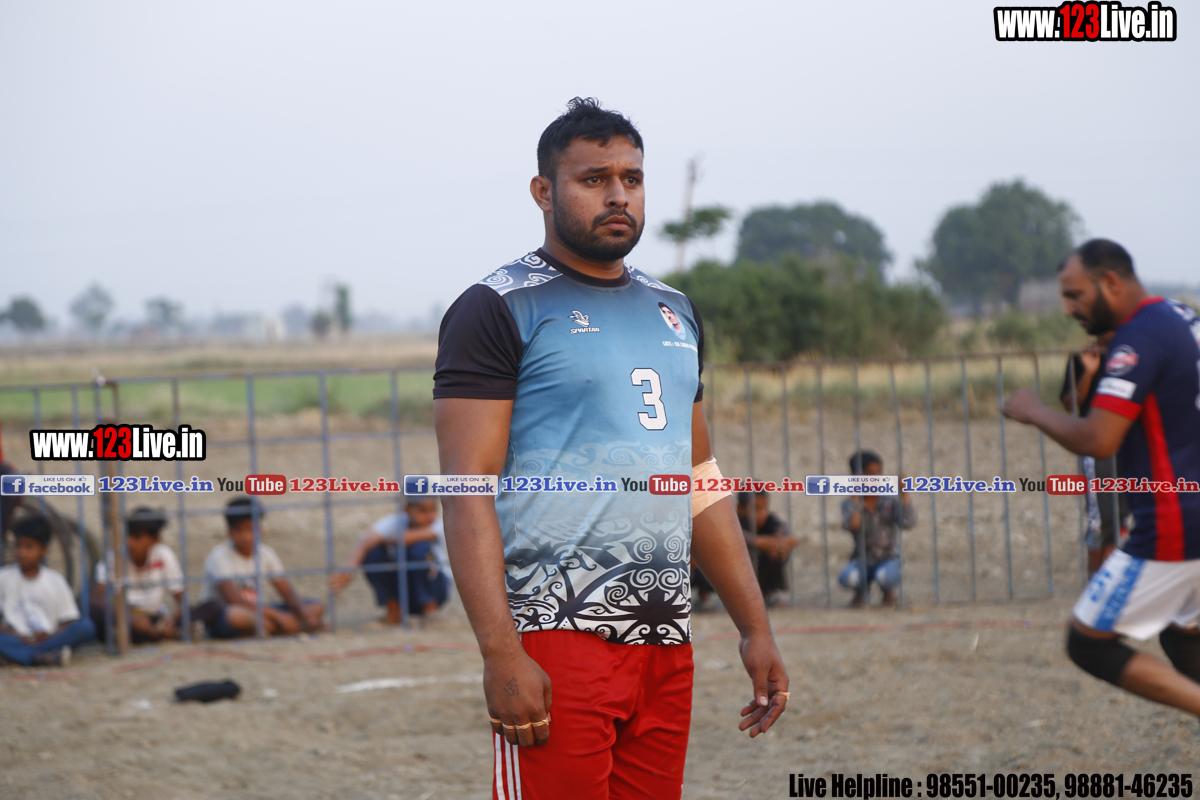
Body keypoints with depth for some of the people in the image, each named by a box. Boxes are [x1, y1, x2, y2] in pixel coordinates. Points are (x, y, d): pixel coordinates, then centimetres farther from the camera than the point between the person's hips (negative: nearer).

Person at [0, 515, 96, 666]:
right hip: (16, 640, -2)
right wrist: (15, 636, -15)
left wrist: (49, 635, -14)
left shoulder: (55, 581, 10)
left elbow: (68, 621, 7)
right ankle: (40, 658, -44)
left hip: (47, 638, 2)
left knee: (86, 627, -25)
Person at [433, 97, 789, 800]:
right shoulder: (501, 311, -3)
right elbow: (468, 494, -10)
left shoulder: (675, 314, 19)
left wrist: (756, 628, 17)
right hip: (557, 631, -6)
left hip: (666, 639, 7)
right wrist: (501, 654, -20)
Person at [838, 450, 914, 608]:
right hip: (863, 562, 1)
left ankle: (890, 590, 5)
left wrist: (904, 493, -21)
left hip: (889, 559, 0)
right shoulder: (850, 504, -3)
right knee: (847, 577, -34)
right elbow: (852, 525, -24)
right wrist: (855, 495, -20)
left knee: (885, 577, -37)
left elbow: (908, 522, -18)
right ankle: (862, 592, 6)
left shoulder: (890, 502, -1)